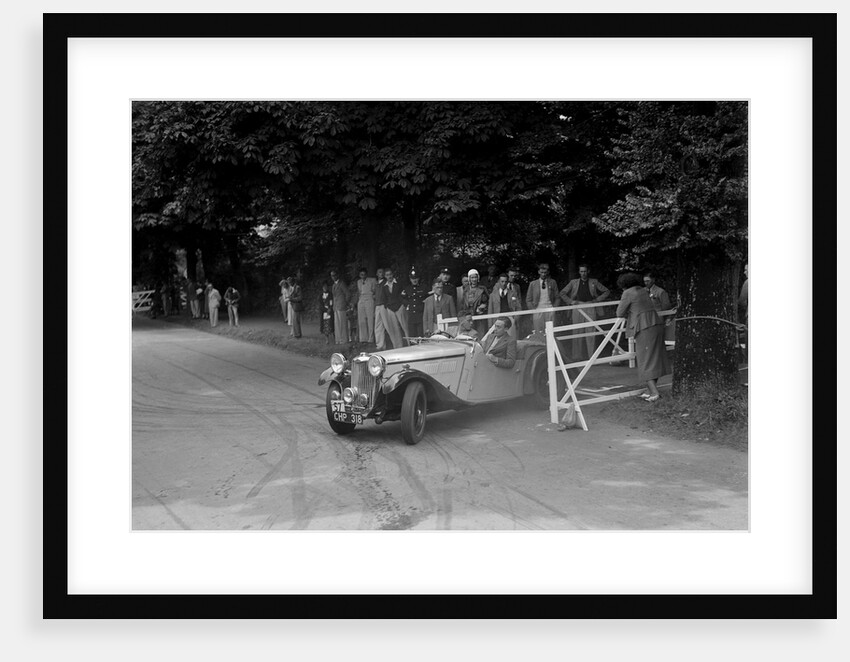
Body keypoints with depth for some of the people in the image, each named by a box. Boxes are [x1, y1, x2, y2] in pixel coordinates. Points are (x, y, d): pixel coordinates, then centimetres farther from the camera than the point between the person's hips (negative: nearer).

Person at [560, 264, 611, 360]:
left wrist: (597, 300, 3)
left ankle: (592, 356, -6)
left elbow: (607, 292, 14)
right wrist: (570, 301, 4)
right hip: (578, 308, 1)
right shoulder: (574, 282, 12)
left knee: (591, 333, -8)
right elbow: (562, 293, 17)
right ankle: (578, 357, 5)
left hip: (590, 308, -1)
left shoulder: (594, 282, 10)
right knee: (577, 333, 0)